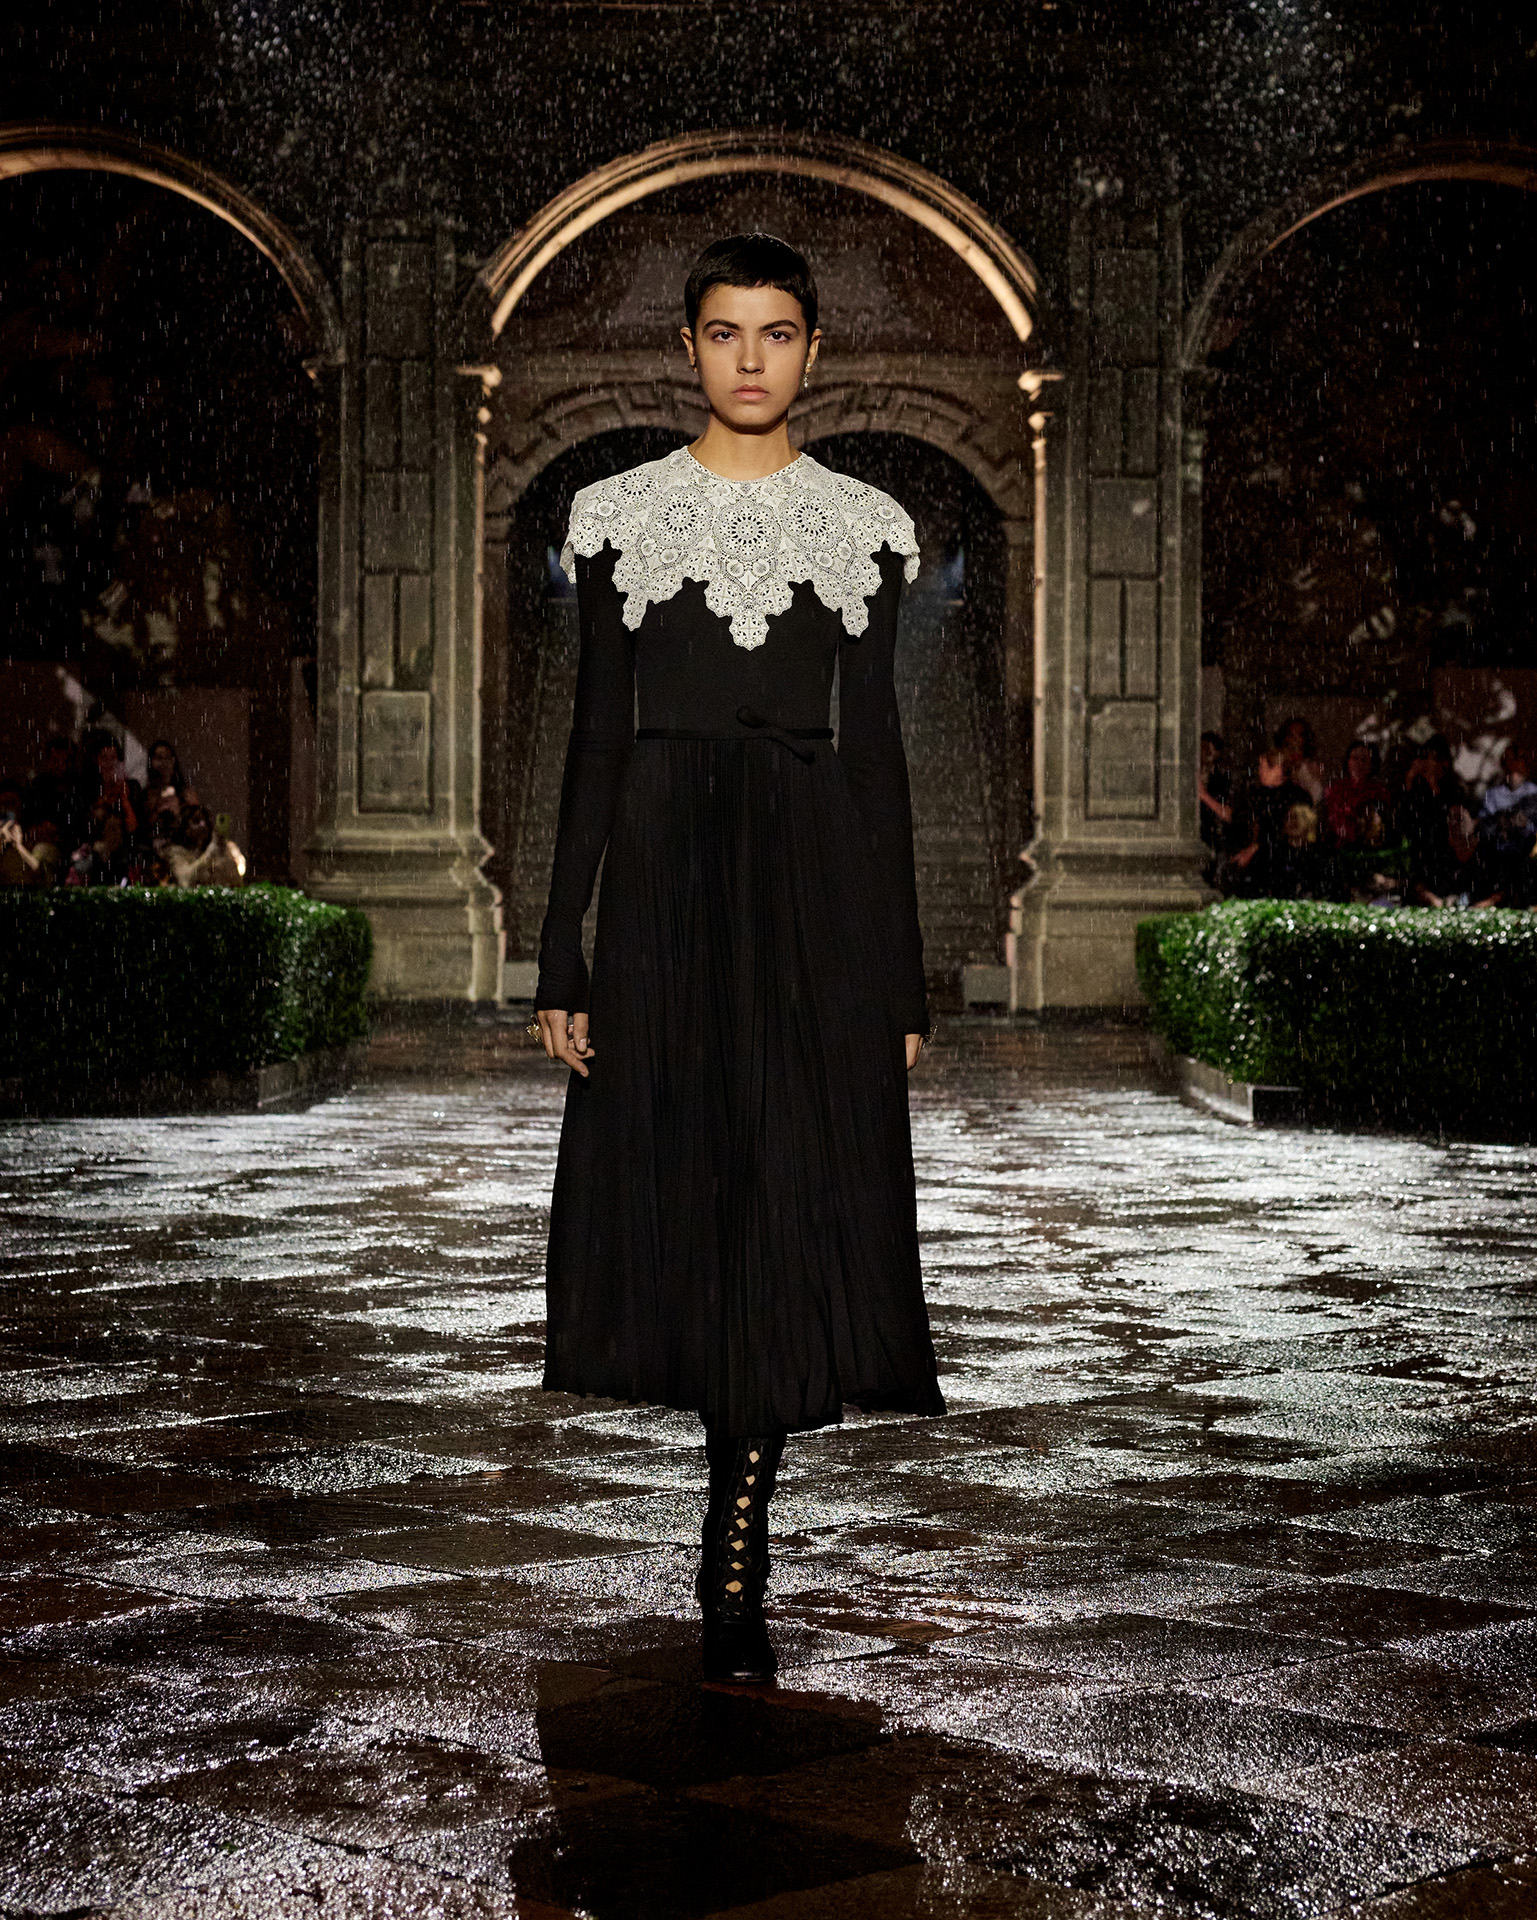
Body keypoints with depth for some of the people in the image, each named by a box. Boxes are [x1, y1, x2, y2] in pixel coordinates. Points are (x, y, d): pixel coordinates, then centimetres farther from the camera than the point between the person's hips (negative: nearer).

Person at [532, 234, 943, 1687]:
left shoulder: (863, 525, 7)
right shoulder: (620, 516, 6)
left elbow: (873, 745, 7)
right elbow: (596, 735, 5)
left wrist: (900, 977, 3)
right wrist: (563, 960, -1)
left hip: (812, 874, 0)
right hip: (664, 869, 0)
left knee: (793, 1212, -4)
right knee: (680, 1198, 4)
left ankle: (733, 1575, 1)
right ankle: (746, 1492, 29)